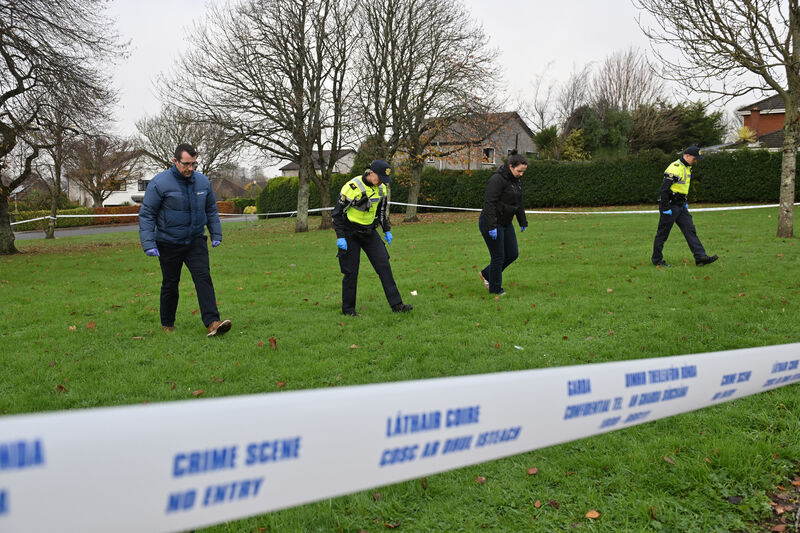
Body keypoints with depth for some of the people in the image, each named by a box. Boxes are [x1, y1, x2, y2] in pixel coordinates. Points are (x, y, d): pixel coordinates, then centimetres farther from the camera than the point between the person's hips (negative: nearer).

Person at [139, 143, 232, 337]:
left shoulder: (203, 182, 2)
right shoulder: (159, 183, -12)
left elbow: (211, 210, 16)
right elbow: (146, 214, -9)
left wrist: (216, 234, 13)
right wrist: (149, 243, -15)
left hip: (196, 241, 3)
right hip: (169, 244, -2)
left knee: (204, 278, -12)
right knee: (170, 284, 9)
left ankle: (212, 323, -18)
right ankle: (167, 324, 26)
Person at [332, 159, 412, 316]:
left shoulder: (381, 188, 0)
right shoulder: (353, 187, -21)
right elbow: (337, 212, -17)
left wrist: (387, 230, 15)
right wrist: (340, 237, -20)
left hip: (369, 231, 6)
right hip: (350, 233, -6)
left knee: (384, 265, -2)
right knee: (351, 271, -2)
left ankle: (396, 304, 0)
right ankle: (348, 308, 13)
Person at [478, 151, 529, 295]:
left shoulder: (517, 180, 7)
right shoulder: (497, 179, -21)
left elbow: (519, 202, 18)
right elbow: (489, 203, -25)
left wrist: (523, 221, 18)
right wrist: (492, 227, -28)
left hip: (506, 223, 9)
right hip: (491, 224, -9)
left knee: (513, 254, 10)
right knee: (498, 257, 0)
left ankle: (486, 274, 27)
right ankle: (495, 289, 18)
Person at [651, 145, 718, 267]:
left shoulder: (687, 168, 14)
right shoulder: (675, 168, -18)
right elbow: (664, 188, -22)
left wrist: (685, 203, 21)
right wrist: (666, 208, -22)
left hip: (680, 206, 9)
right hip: (670, 206, -9)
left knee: (690, 230, 2)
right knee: (662, 233, 1)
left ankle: (700, 257, -1)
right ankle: (657, 260, 11)